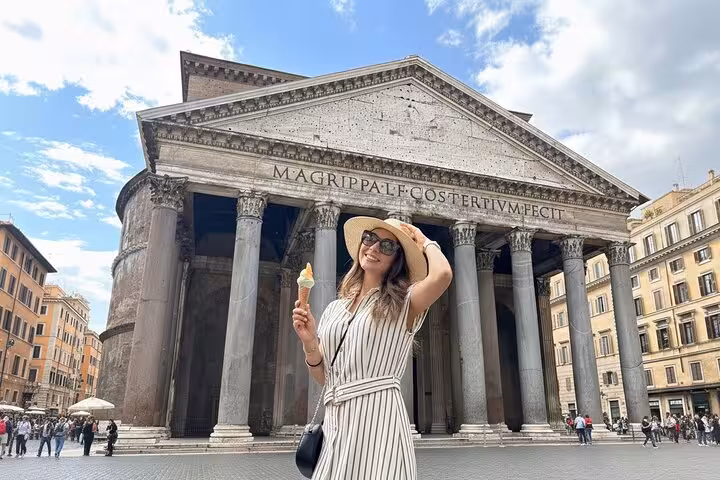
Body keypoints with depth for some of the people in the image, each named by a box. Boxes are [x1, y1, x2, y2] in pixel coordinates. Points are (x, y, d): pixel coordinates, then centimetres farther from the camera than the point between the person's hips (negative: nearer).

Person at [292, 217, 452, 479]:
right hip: (336, 423, 5)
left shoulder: (402, 304, 0)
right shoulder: (334, 309, 13)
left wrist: (426, 243, -1)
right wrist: (309, 343, -5)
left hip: (378, 415, -4)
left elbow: (442, 274, -22)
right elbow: (324, 378, 14)